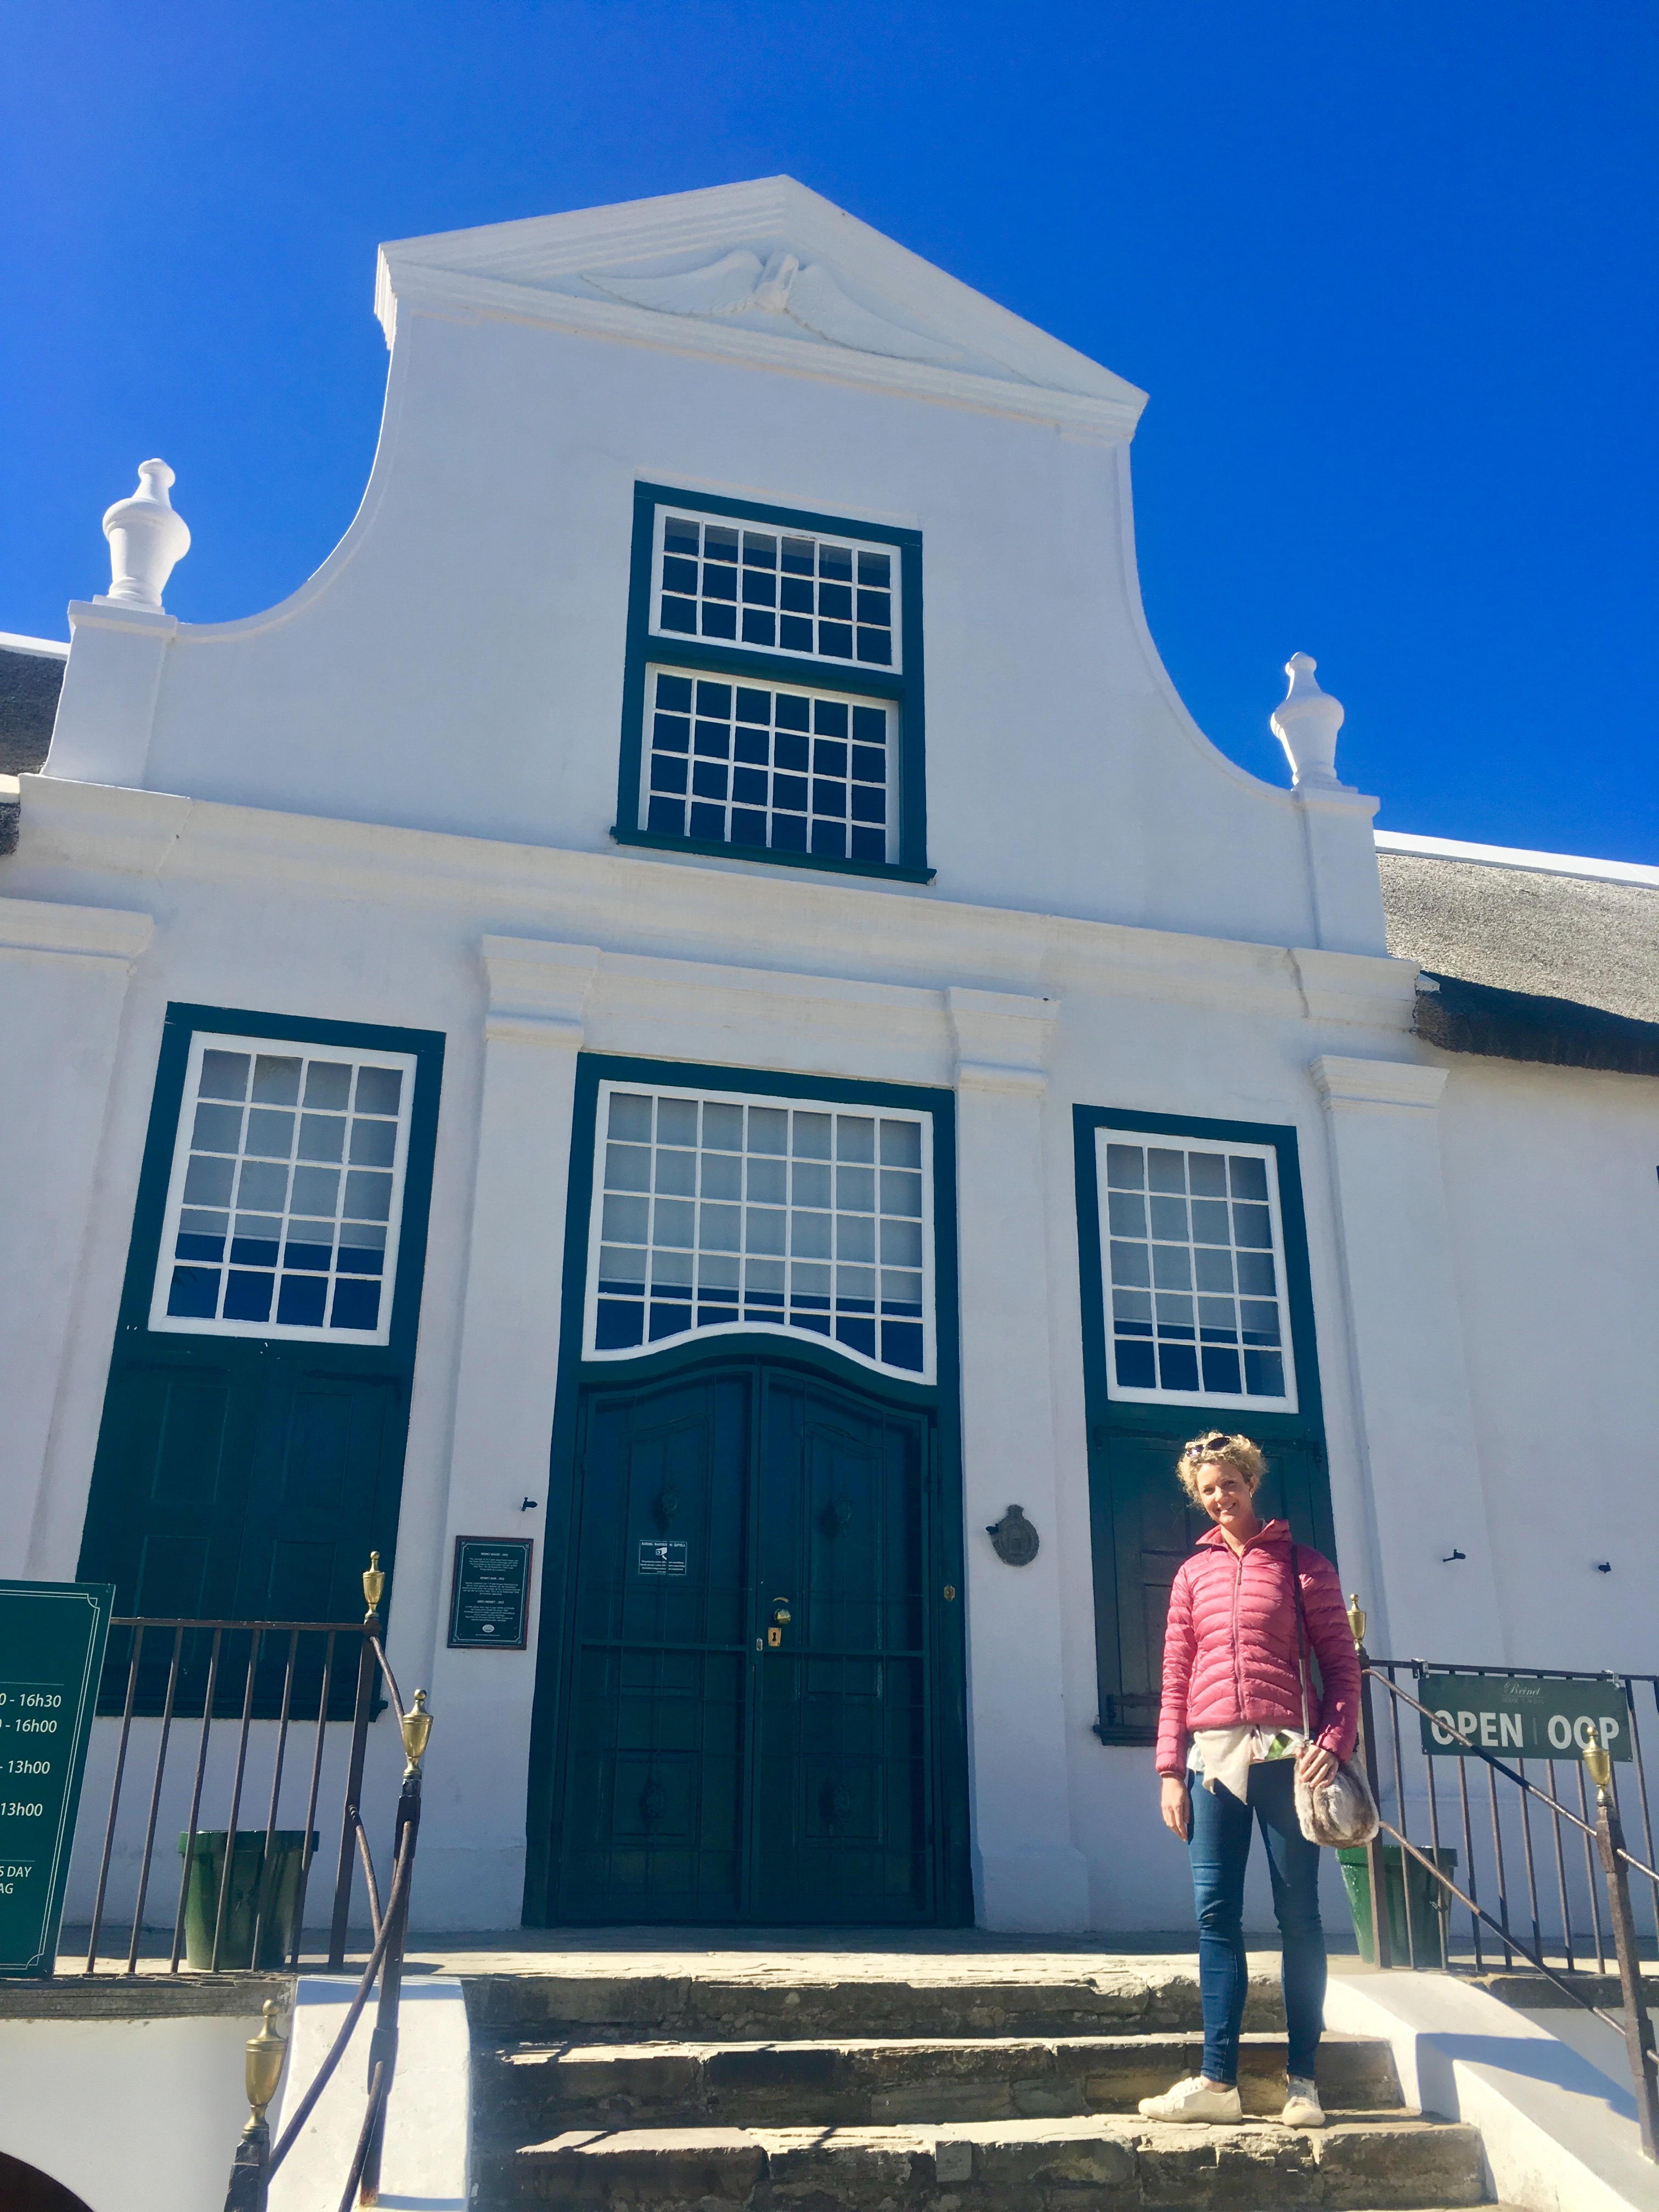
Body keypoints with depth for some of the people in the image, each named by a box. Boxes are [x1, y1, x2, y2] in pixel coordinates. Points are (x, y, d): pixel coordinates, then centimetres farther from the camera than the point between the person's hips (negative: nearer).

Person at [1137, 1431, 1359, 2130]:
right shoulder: (1193, 1572, 15)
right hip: (1212, 1755, 3)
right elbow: (1175, 1678, 12)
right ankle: (1217, 2081, 3)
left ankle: (1301, 2079, 9)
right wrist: (1170, 1768, 5)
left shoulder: (1300, 1563, 7)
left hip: (1283, 1751, -3)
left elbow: (1341, 1665, 3)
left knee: (1297, 1914, 1)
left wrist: (1333, 1742, -11)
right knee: (1216, 1915, 0)